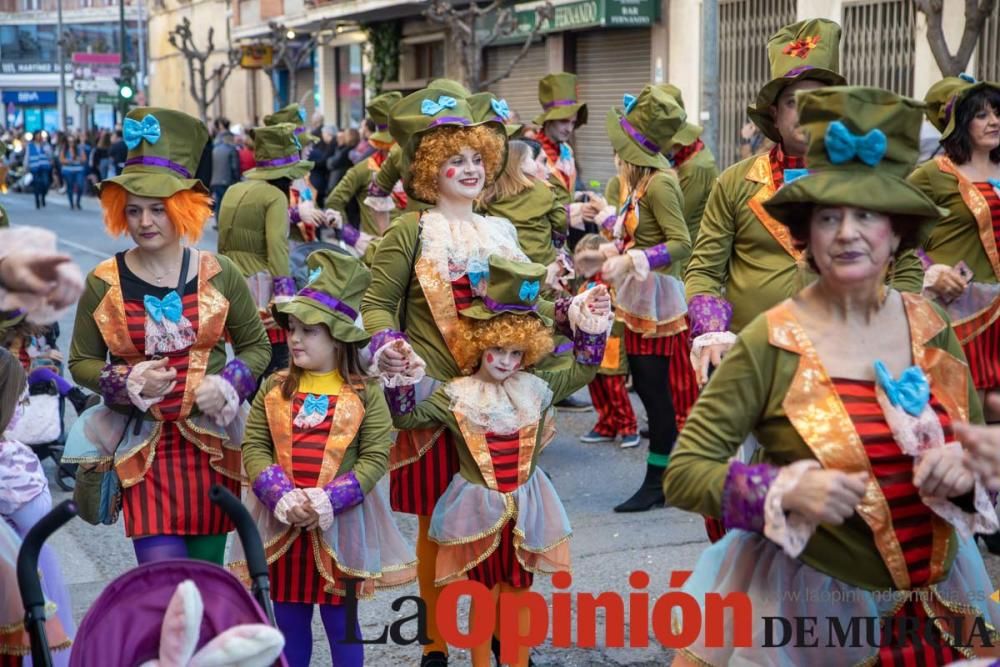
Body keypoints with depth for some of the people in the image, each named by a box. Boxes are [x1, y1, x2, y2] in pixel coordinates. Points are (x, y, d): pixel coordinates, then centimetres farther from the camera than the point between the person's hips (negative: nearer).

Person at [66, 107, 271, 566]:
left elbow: (257, 345, 8)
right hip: (142, 447, -1)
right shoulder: (104, 283, -2)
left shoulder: (218, 275, 0)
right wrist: (127, 383, -13)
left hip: (213, 445, 1)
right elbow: (81, 362, 5)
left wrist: (229, 384, -11)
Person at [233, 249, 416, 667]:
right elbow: (254, 447, -1)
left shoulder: (365, 392, -4)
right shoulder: (275, 388, 4)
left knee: (340, 621, 8)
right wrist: (283, 497, -17)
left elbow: (375, 458, -8)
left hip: (339, 522, -3)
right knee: (289, 621, 13)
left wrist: (327, 501, -19)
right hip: (281, 521, 3)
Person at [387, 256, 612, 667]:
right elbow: (408, 418, -7)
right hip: (479, 506, -2)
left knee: (518, 592, 13)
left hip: (525, 506, 2)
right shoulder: (456, 396, -6)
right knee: (484, 594, 7)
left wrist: (592, 327, -2)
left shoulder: (536, 388, 0)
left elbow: (581, 371, 8)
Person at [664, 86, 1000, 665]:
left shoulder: (930, 327, -3)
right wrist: (787, 491, -28)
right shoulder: (771, 342, -15)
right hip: (813, 600, -4)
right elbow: (684, 474, -15)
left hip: (937, 599, 4)